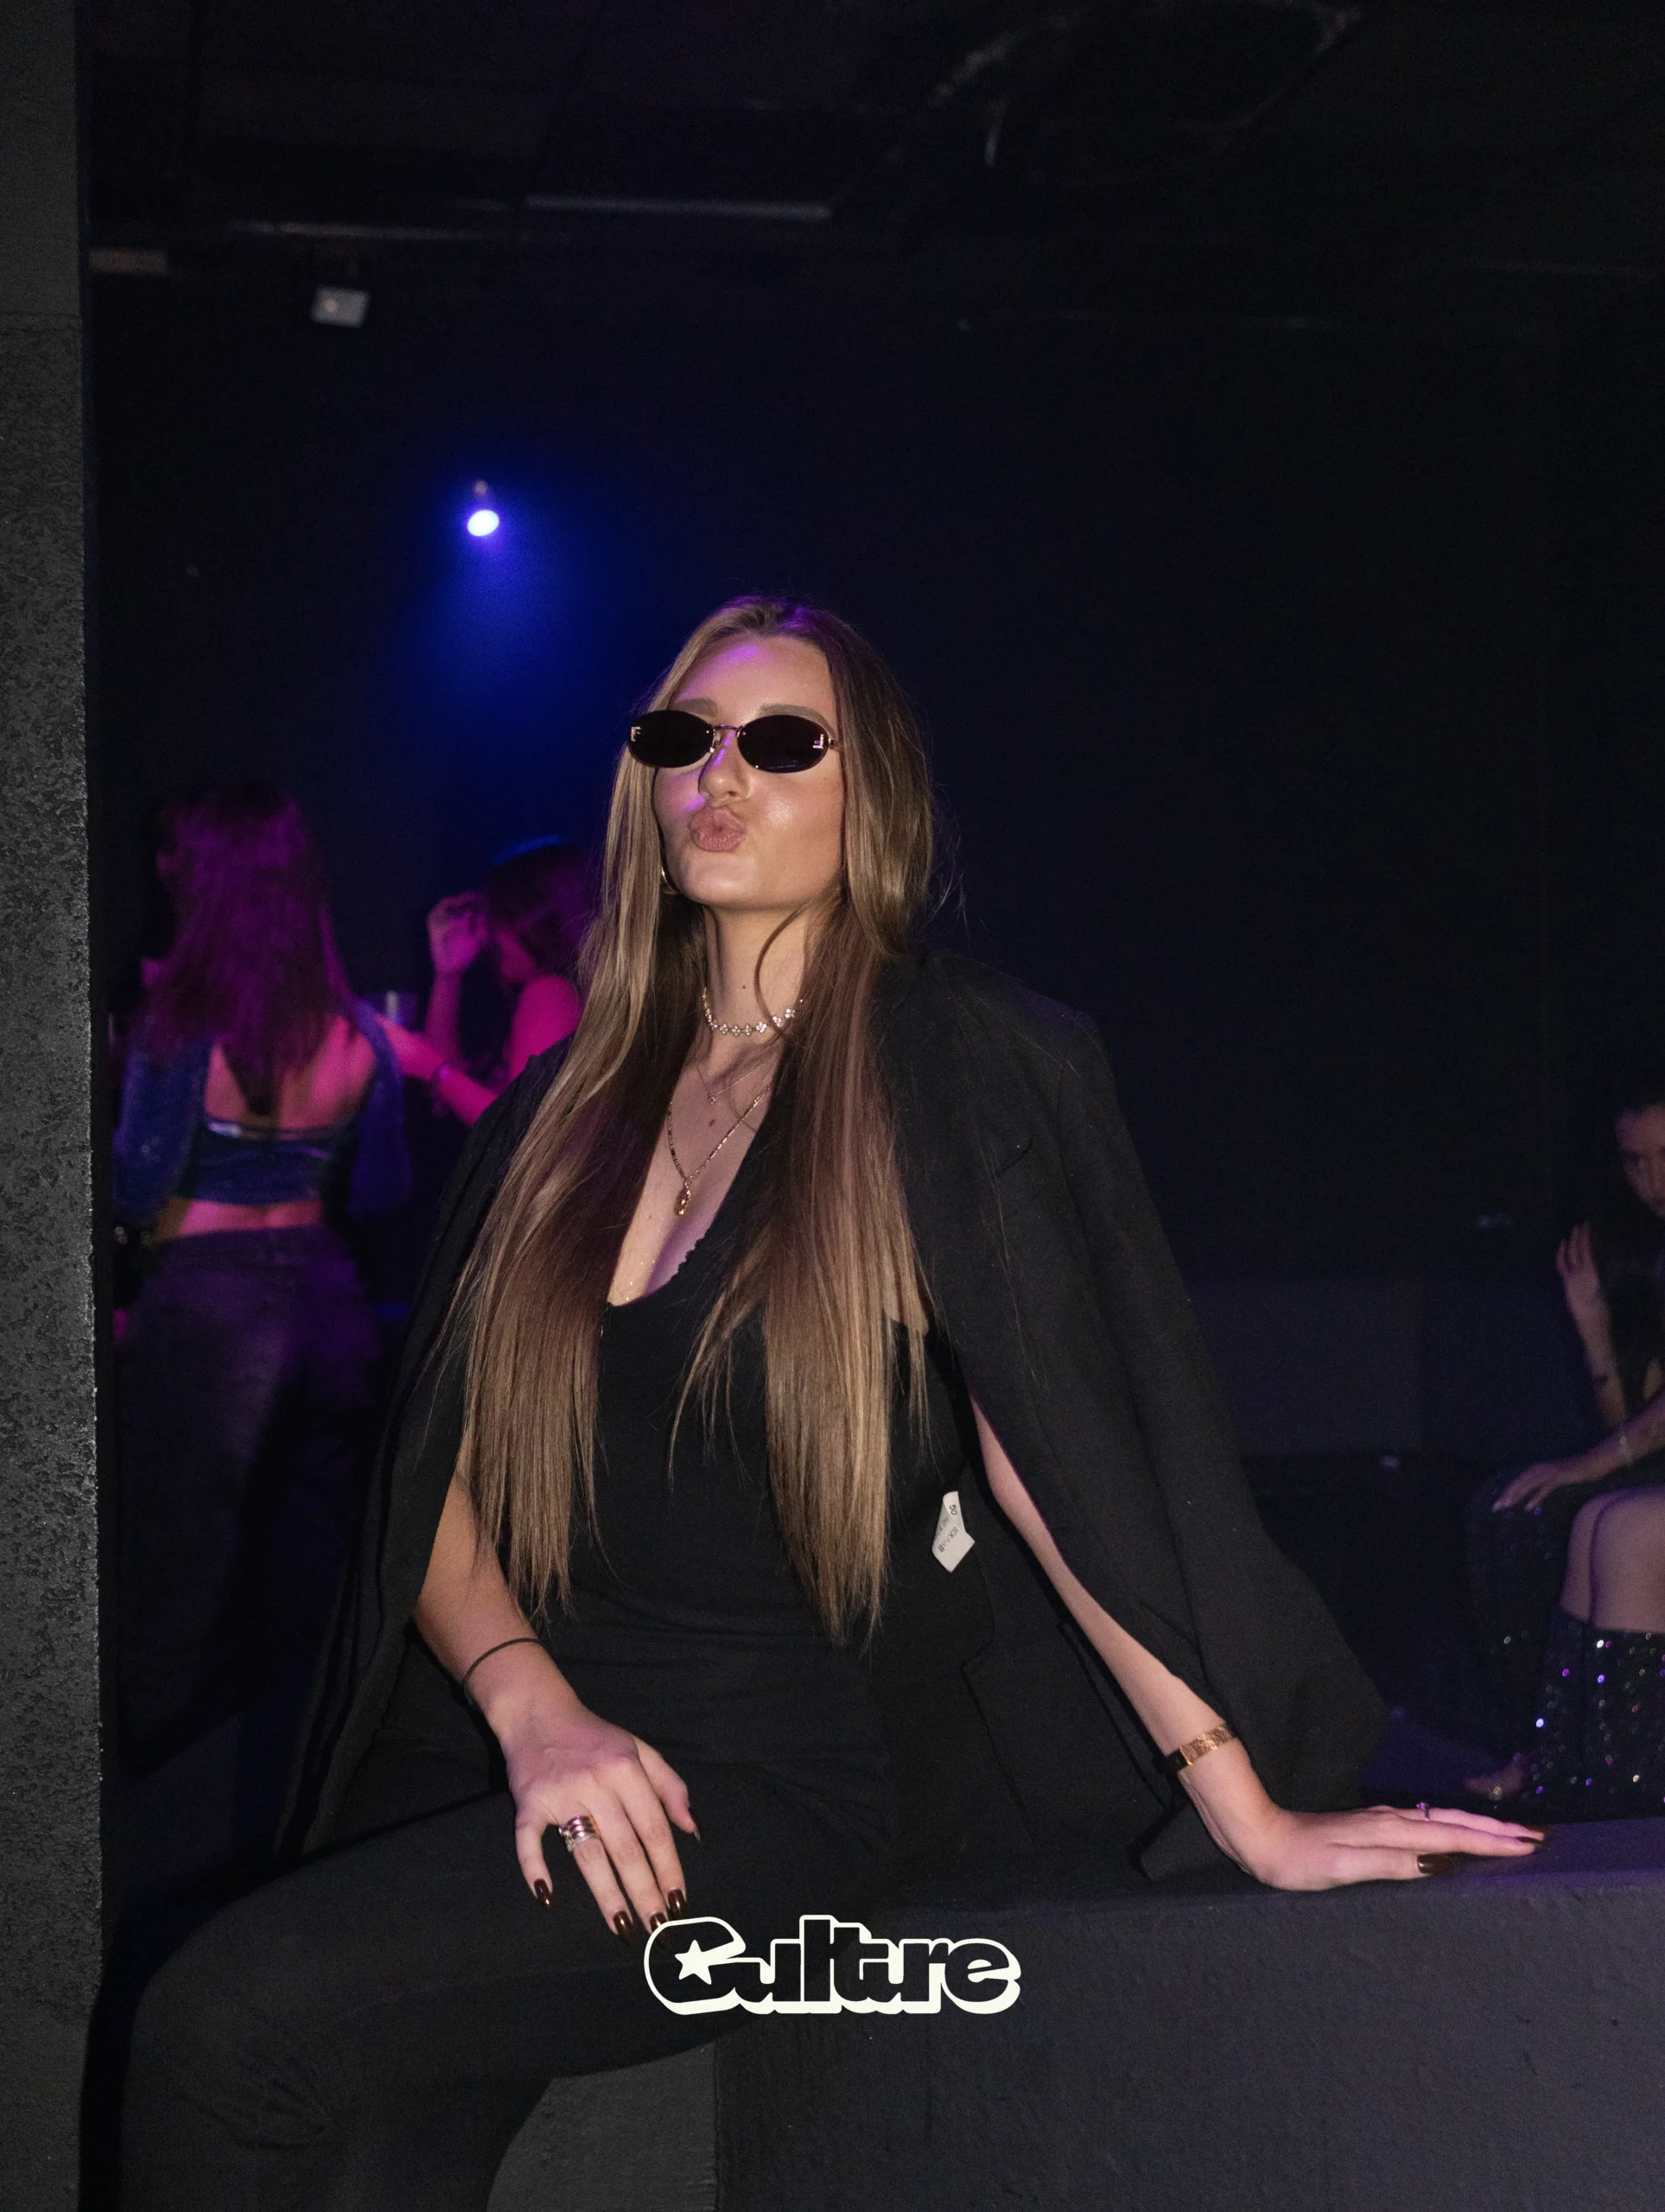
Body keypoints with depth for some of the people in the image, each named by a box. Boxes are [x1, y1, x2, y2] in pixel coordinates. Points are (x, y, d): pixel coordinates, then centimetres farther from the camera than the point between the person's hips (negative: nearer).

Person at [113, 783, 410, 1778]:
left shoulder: (183, 1025, -14)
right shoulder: (356, 1033, -1)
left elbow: (137, 1194, -13)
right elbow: (383, 1192, 7)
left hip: (207, 1299, -4)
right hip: (327, 1297, 5)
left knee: (183, 1569, 7)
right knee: (311, 1565, 15)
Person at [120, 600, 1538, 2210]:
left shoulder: (955, 1068, 1)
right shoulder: (565, 1111, 15)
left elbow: (1055, 1449, -5)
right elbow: (438, 1493, 10)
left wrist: (1248, 1811, -10)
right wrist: (535, 1710, -8)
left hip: (781, 1790, -4)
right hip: (540, 1759, 4)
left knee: (233, 2023, -25)